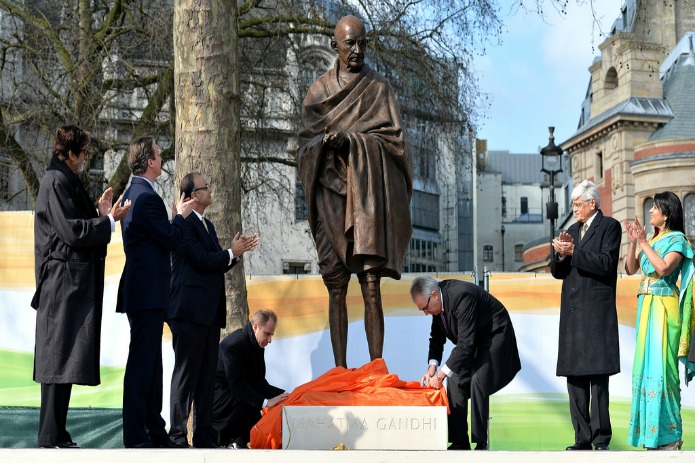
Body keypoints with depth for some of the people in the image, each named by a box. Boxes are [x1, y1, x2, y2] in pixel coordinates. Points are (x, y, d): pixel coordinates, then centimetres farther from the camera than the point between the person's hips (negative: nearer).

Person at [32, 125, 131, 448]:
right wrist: (109, 220, -8)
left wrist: (100, 213, 11)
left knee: (64, 358, 11)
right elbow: (72, 231, -17)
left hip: (73, 284, 10)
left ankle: (55, 434, 16)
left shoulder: (66, 180, 17)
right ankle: (52, 439, -5)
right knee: (61, 356, -8)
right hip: (65, 281, -10)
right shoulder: (56, 182, -13)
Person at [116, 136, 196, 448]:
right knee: (141, 363, -7)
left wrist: (177, 215, 17)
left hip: (141, 290, 11)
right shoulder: (147, 197, -17)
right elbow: (171, 240, -16)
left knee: (150, 363, 15)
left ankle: (154, 430, 22)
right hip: (148, 292, -11)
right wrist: (182, 215, 1)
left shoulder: (133, 193, 16)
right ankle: (135, 437, -4)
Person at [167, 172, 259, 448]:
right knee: (186, 374, -7)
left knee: (207, 376, 9)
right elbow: (202, 260, -17)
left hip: (209, 312, 9)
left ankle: (203, 436, 14)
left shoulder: (207, 225, 20)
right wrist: (232, 253, -4)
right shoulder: (183, 223, -9)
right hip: (190, 310, -9)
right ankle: (177, 436, -3)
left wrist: (237, 252, 5)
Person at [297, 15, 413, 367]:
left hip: (368, 195, -2)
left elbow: (393, 139, 0)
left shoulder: (378, 88, 8)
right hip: (330, 194, 2)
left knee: (371, 287, -8)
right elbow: (305, 143, 10)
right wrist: (325, 143, -13)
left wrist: (350, 140, -13)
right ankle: (339, 369, 3)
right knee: (336, 287, 0)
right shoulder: (318, 90, 13)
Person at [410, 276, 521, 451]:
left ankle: (481, 444, -13)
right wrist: (432, 367, -10)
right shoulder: (438, 302, -7)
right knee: (455, 381, -1)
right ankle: (460, 442, 4)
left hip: (494, 334, -9)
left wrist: (441, 374, -32)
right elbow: (436, 338, 6)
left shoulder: (461, 296, -34)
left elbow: (465, 344, -35)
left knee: (477, 383, -20)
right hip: (472, 340, 9)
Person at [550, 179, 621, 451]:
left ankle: (601, 439, -6)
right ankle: (582, 438, 9)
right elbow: (557, 272, 16)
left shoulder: (610, 227, 1)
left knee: (597, 375, -9)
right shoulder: (572, 230, 19)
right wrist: (560, 254, -4)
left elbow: (606, 264, -12)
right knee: (574, 376, 5)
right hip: (572, 313, 7)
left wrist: (573, 252, -14)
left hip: (597, 313, -7)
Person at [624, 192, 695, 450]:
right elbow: (631, 269, 11)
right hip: (646, 305, 8)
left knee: (660, 365, -8)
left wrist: (644, 242, -14)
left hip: (663, 307, -7)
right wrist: (633, 242, -1)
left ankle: (669, 436, -2)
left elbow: (664, 268, -19)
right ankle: (651, 431, 15)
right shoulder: (652, 238, 14)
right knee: (646, 364, 8)